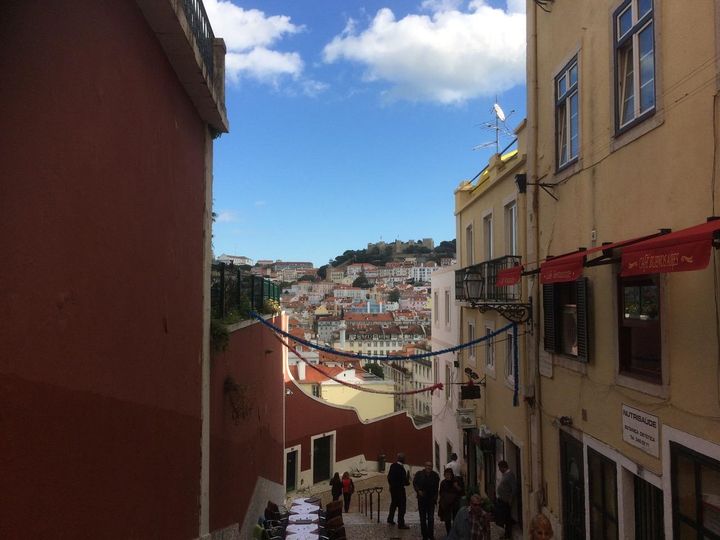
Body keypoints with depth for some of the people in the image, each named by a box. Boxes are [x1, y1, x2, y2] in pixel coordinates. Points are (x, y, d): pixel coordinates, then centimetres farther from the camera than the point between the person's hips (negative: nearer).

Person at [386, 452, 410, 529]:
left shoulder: (393, 466, -1)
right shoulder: (401, 469, -25)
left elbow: (389, 476, 9)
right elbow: (404, 481, -22)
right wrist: (408, 481, -2)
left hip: (392, 488, 8)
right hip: (399, 489, -8)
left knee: (393, 503, 24)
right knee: (401, 506, 3)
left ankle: (390, 519, 37)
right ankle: (401, 524, 9)